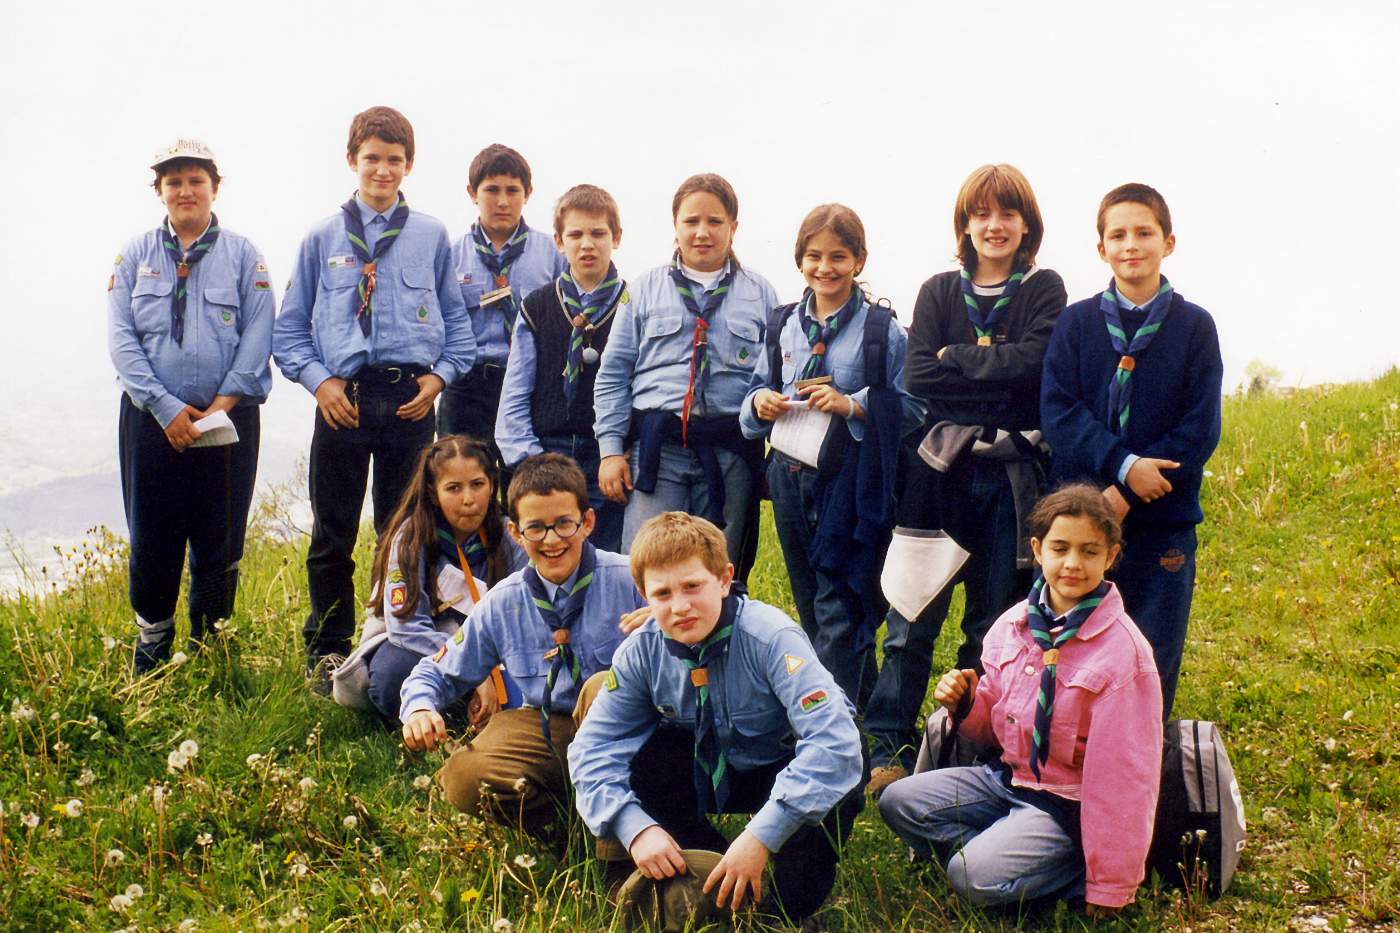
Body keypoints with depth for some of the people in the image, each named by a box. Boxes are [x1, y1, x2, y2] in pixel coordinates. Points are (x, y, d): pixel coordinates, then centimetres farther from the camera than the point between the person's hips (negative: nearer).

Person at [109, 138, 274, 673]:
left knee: (220, 543, 4)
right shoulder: (135, 256, 7)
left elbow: (257, 337, -3)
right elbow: (121, 338, 0)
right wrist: (167, 408, -11)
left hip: (228, 418, -1)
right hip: (151, 420, 1)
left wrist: (221, 406, -12)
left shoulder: (242, 255, 4)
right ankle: (150, 653, 22)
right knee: (152, 541, 5)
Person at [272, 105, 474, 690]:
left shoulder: (432, 236, 8)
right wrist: (319, 380, -6)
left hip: (410, 397, 0)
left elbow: (456, 319, 12)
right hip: (343, 396, 0)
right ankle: (327, 651, 15)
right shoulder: (322, 238, 8)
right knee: (332, 535, 4)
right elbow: (289, 330, 9)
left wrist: (439, 375, -3)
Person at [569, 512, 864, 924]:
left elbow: (834, 740, -40)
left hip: (784, 769, -4)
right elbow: (592, 748, -15)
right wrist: (636, 828, -32)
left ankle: (790, 907, -10)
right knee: (618, 760, -21)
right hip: (711, 772, 4)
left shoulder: (769, 638, -30)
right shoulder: (640, 653, -17)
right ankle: (716, 878, -6)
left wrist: (760, 837, -44)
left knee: (834, 781, -37)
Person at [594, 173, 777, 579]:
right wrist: (611, 449, 1)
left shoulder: (760, 294, 12)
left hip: (731, 452, 1)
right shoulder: (645, 290, 11)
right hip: (656, 444, -1)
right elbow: (613, 374, 9)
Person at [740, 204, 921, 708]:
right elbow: (757, 389, 18)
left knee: (837, 610, -6)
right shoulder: (782, 325, 9)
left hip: (850, 481, -6)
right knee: (810, 605, 15)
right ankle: (862, 696, 32)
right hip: (790, 475, 6)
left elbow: (910, 408, -8)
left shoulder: (883, 331, -5)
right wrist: (761, 401, -5)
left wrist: (852, 405, -20)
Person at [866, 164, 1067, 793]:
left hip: (1012, 476, 0)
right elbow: (917, 377, -3)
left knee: (994, 626, 5)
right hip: (940, 470, 1)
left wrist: (956, 358, -6)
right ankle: (889, 748, 3)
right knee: (912, 616, -3)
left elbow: (1035, 361, -11)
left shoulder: (1044, 290, 8)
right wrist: (996, 380, -11)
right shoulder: (939, 292, 11)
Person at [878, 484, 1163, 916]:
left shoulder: (1121, 650, -19)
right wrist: (966, 705, -11)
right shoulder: (1012, 625, 0)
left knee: (975, 877, -25)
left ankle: (1071, 868, -1)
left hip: (1069, 806, -7)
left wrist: (1110, 888, -16)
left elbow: (1124, 772, -18)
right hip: (1008, 778, 7)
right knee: (897, 801, -2)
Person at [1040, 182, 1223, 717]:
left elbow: (1200, 429, -4)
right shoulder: (1077, 322, 5)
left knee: (1154, 663, 5)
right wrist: (1123, 465, -19)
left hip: (1163, 522, 0)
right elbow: (1057, 411, -4)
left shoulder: (1194, 326, 2)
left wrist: (1126, 495, -13)